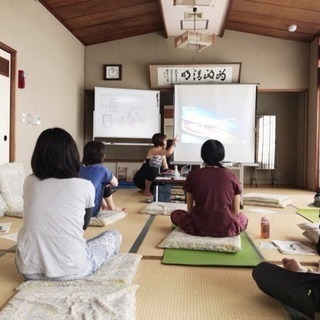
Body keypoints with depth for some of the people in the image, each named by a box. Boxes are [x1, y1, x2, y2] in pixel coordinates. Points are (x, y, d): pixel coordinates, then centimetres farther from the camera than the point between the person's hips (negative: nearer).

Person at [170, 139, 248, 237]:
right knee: (243, 218, 33)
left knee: (175, 214, 26)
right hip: (227, 229, 2)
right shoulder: (231, 176, -3)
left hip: (199, 228, -1)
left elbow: (190, 210, 1)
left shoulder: (193, 175, -4)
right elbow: (236, 212, 1)